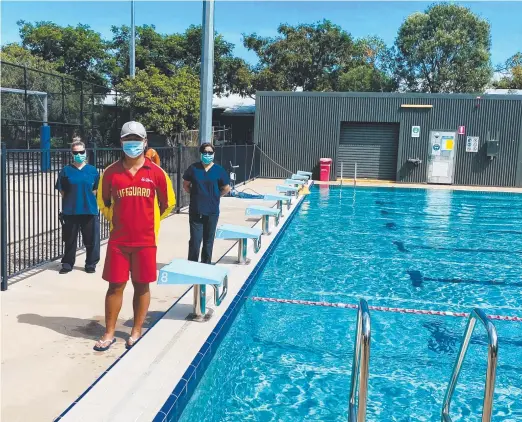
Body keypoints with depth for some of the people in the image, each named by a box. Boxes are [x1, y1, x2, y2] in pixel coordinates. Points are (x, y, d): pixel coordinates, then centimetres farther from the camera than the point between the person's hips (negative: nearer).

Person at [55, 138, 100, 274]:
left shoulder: (92, 170, 0)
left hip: (89, 210, 0)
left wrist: (87, 199, 4)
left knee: (91, 239, 7)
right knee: (70, 240, 11)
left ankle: (91, 264, 22)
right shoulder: (66, 170, -1)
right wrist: (72, 200, 5)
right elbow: (62, 191, 4)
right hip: (70, 211, 0)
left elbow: (95, 190, 7)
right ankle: (67, 264, 25)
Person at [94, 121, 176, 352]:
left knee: (142, 286, 9)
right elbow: (103, 201, 14)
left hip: (145, 240, 0)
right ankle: (109, 333, 19)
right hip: (118, 240, 1)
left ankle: (136, 331, 23)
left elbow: (168, 203, 8)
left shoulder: (156, 173, -4)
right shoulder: (111, 172, -2)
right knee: (115, 286, 6)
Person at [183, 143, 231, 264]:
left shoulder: (219, 170, -2)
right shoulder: (193, 168, -2)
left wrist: (215, 196, 4)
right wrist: (195, 194, 4)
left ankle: (206, 264, 23)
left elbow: (226, 188, 7)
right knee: (195, 240, -2)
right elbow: (186, 185, 10)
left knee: (208, 240, 11)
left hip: (212, 211, 1)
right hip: (195, 210, -1)